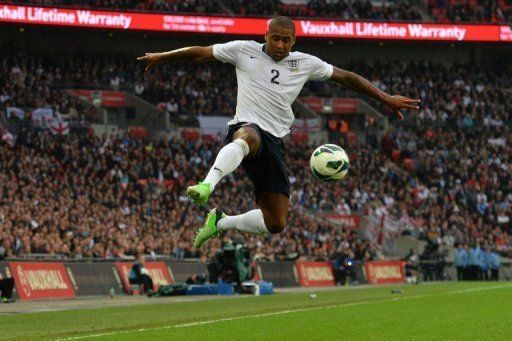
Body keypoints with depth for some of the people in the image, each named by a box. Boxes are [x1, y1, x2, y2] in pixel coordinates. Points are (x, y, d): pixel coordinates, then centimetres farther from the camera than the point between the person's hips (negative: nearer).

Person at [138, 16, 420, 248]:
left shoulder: (305, 63, 13)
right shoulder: (244, 50, 7)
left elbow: (346, 77, 19)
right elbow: (200, 52, 16)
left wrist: (386, 98, 17)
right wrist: (162, 57, 22)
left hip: (275, 141, 5)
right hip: (245, 128, -5)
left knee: (276, 223, -1)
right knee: (248, 138, -47)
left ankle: (221, 222, 22)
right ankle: (206, 187, -69)